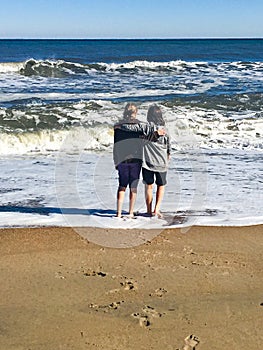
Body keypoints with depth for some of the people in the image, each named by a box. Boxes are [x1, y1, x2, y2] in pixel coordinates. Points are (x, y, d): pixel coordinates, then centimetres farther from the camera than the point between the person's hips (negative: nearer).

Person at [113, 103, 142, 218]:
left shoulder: (118, 125, -1)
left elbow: (116, 145, 1)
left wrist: (116, 161, 7)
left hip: (122, 159, 1)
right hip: (136, 159, -1)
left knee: (122, 186, 10)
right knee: (133, 187, 7)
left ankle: (119, 212, 2)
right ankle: (130, 212, 9)